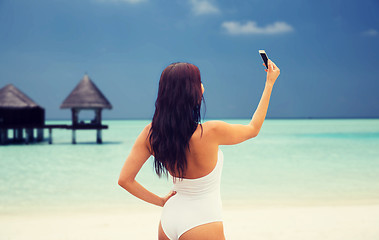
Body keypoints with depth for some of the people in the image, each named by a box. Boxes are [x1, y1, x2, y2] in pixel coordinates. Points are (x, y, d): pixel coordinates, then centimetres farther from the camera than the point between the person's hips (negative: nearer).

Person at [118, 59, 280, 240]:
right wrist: (270, 83, 5)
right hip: (202, 225, -5)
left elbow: (124, 180, -7)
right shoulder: (210, 132, -22)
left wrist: (162, 201, 5)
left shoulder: (151, 133, -10)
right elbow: (253, 129, -3)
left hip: (168, 218, 5)